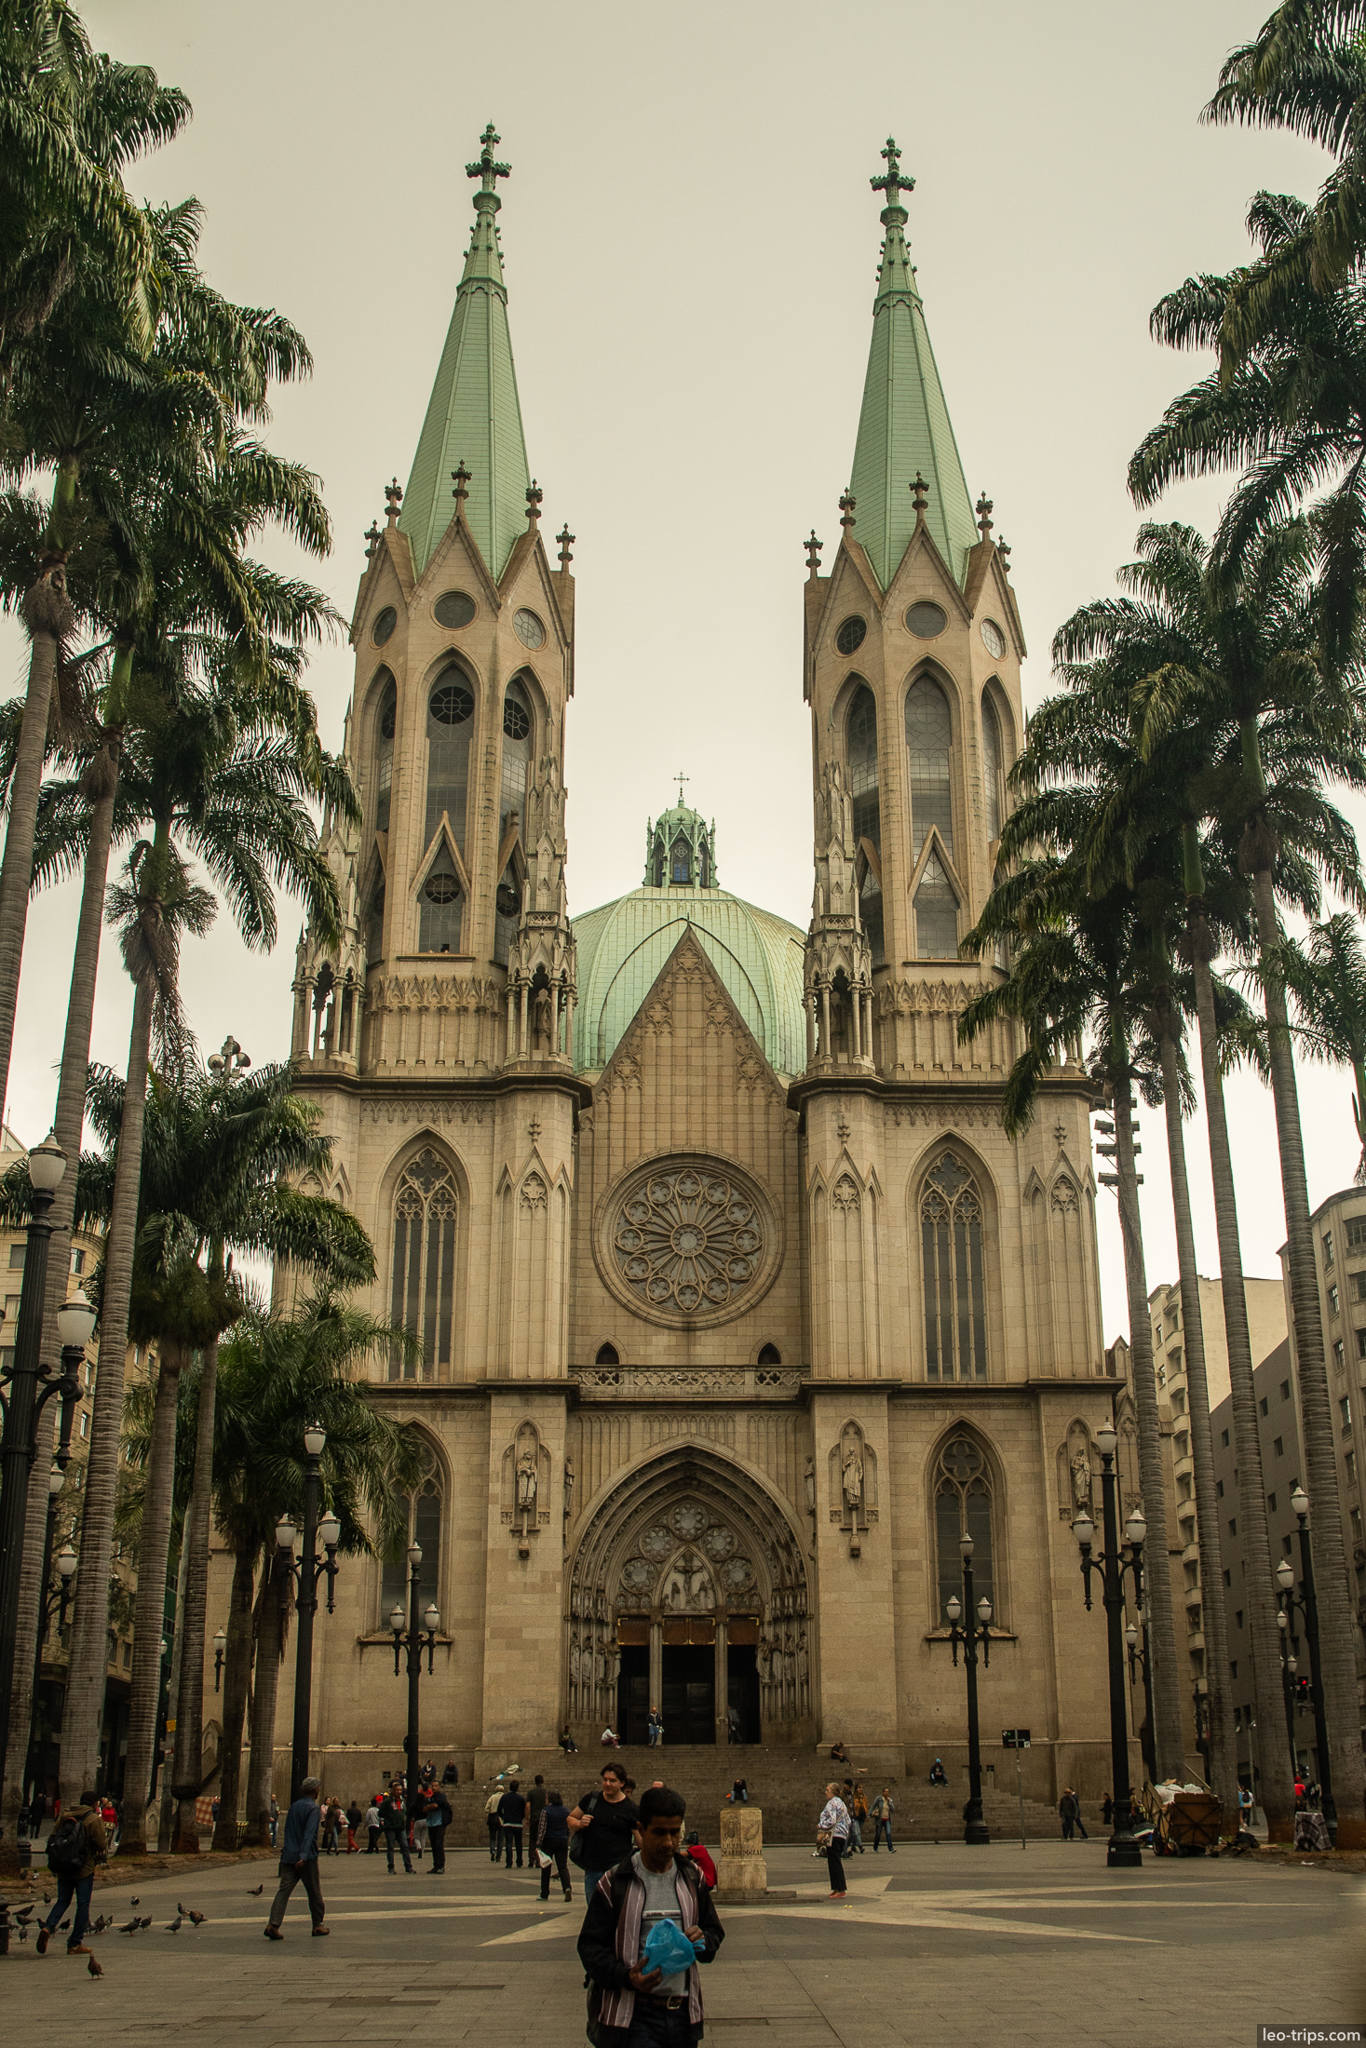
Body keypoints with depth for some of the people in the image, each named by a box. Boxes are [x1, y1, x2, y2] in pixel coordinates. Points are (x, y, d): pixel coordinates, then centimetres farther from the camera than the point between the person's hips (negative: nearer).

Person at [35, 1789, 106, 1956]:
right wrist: (106, 1838, 10)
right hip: (84, 1869, -5)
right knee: (83, 1904, 4)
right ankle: (75, 1944, 4)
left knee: (62, 1901, 15)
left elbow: (52, 1838, 7)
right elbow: (101, 1844, -11)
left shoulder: (65, 1815, 7)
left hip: (62, 1869, 5)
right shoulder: (94, 1819, -9)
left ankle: (48, 1927, -12)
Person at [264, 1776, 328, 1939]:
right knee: (314, 1892, 9)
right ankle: (318, 1925, 19)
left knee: (283, 1890, -3)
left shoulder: (293, 1807, 14)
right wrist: (303, 1856, -28)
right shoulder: (313, 1808, -9)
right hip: (307, 1858, -5)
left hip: (288, 1857, 5)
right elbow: (309, 1834, -20)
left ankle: (273, 1924, -18)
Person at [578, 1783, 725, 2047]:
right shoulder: (614, 1882, -3)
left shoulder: (692, 1877, 11)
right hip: (632, 2015, -4)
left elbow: (715, 1931, 19)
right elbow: (590, 1946, -4)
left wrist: (703, 1940, -5)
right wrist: (626, 1976, -22)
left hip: (683, 2014, 4)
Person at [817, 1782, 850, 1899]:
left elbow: (831, 1821, -22)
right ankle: (836, 1888, 14)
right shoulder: (840, 1802, 18)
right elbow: (848, 1821, 20)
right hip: (842, 1835, 10)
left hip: (833, 1836, -10)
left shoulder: (832, 1803, -12)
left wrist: (820, 1825, -7)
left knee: (834, 1863, -7)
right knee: (836, 1862, 13)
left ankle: (840, 1890, -8)